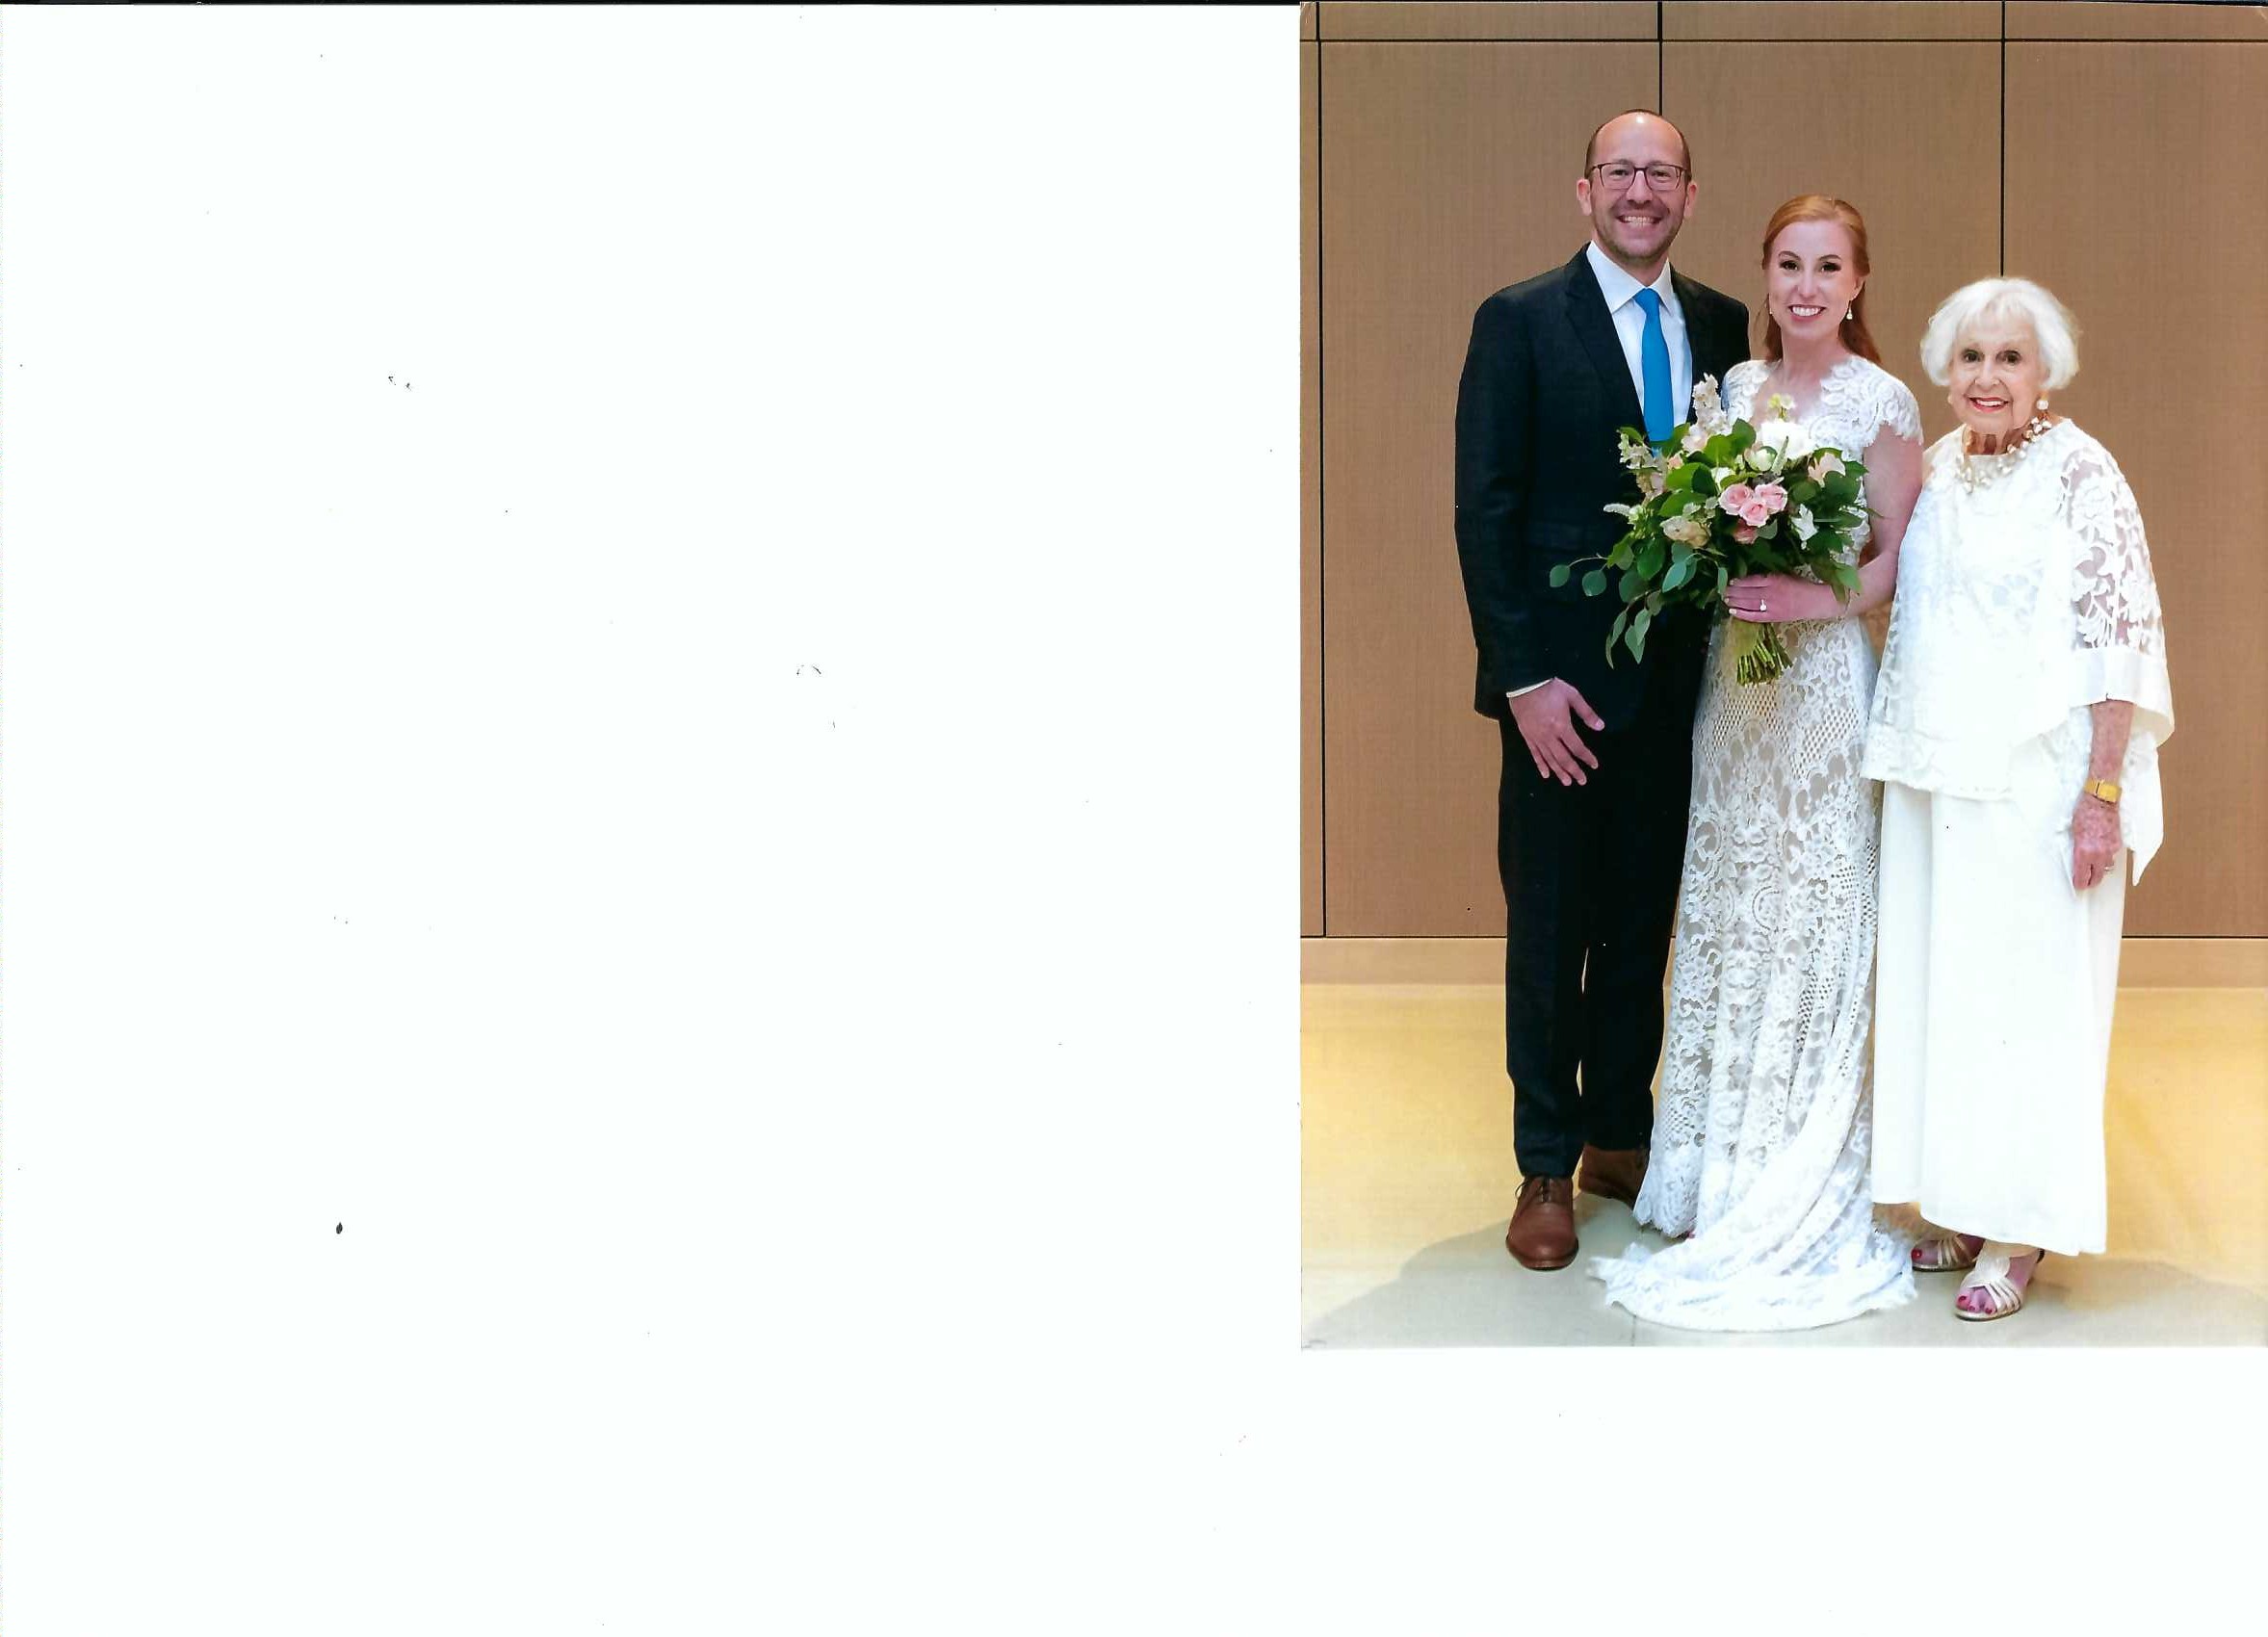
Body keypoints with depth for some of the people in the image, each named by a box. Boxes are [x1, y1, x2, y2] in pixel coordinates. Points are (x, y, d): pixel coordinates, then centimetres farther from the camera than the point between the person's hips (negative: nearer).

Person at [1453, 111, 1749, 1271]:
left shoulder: (1720, 326, 7)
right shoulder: (1519, 322, -6)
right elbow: (1485, 512, -9)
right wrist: (1524, 678, -14)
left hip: (1680, 680, 4)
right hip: (1565, 682, -4)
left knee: (1643, 922, 14)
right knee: (1550, 932, 5)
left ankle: (1621, 1138, 28)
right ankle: (1547, 1169, 17)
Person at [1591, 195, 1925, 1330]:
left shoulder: (1880, 403, -6)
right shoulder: (1735, 387, 9)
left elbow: (1901, 562, -5)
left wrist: (1820, 600, -21)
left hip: (1825, 676, -5)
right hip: (1734, 672, 5)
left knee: (1810, 917, -1)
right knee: (1726, 909, 10)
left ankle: (1801, 1198, 12)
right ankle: (1725, 1168, 24)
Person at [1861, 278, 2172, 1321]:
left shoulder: (2081, 474, -10)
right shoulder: (1936, 470, 9)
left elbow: (2122, 642, -13)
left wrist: (2103, 792, -17)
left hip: (2037, 784, -6)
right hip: (1933, 779, 6)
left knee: (2026, 991, 1)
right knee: (1935, 985, 10)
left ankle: (2016, 1233, 11)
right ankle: (1956, 1207, 22)